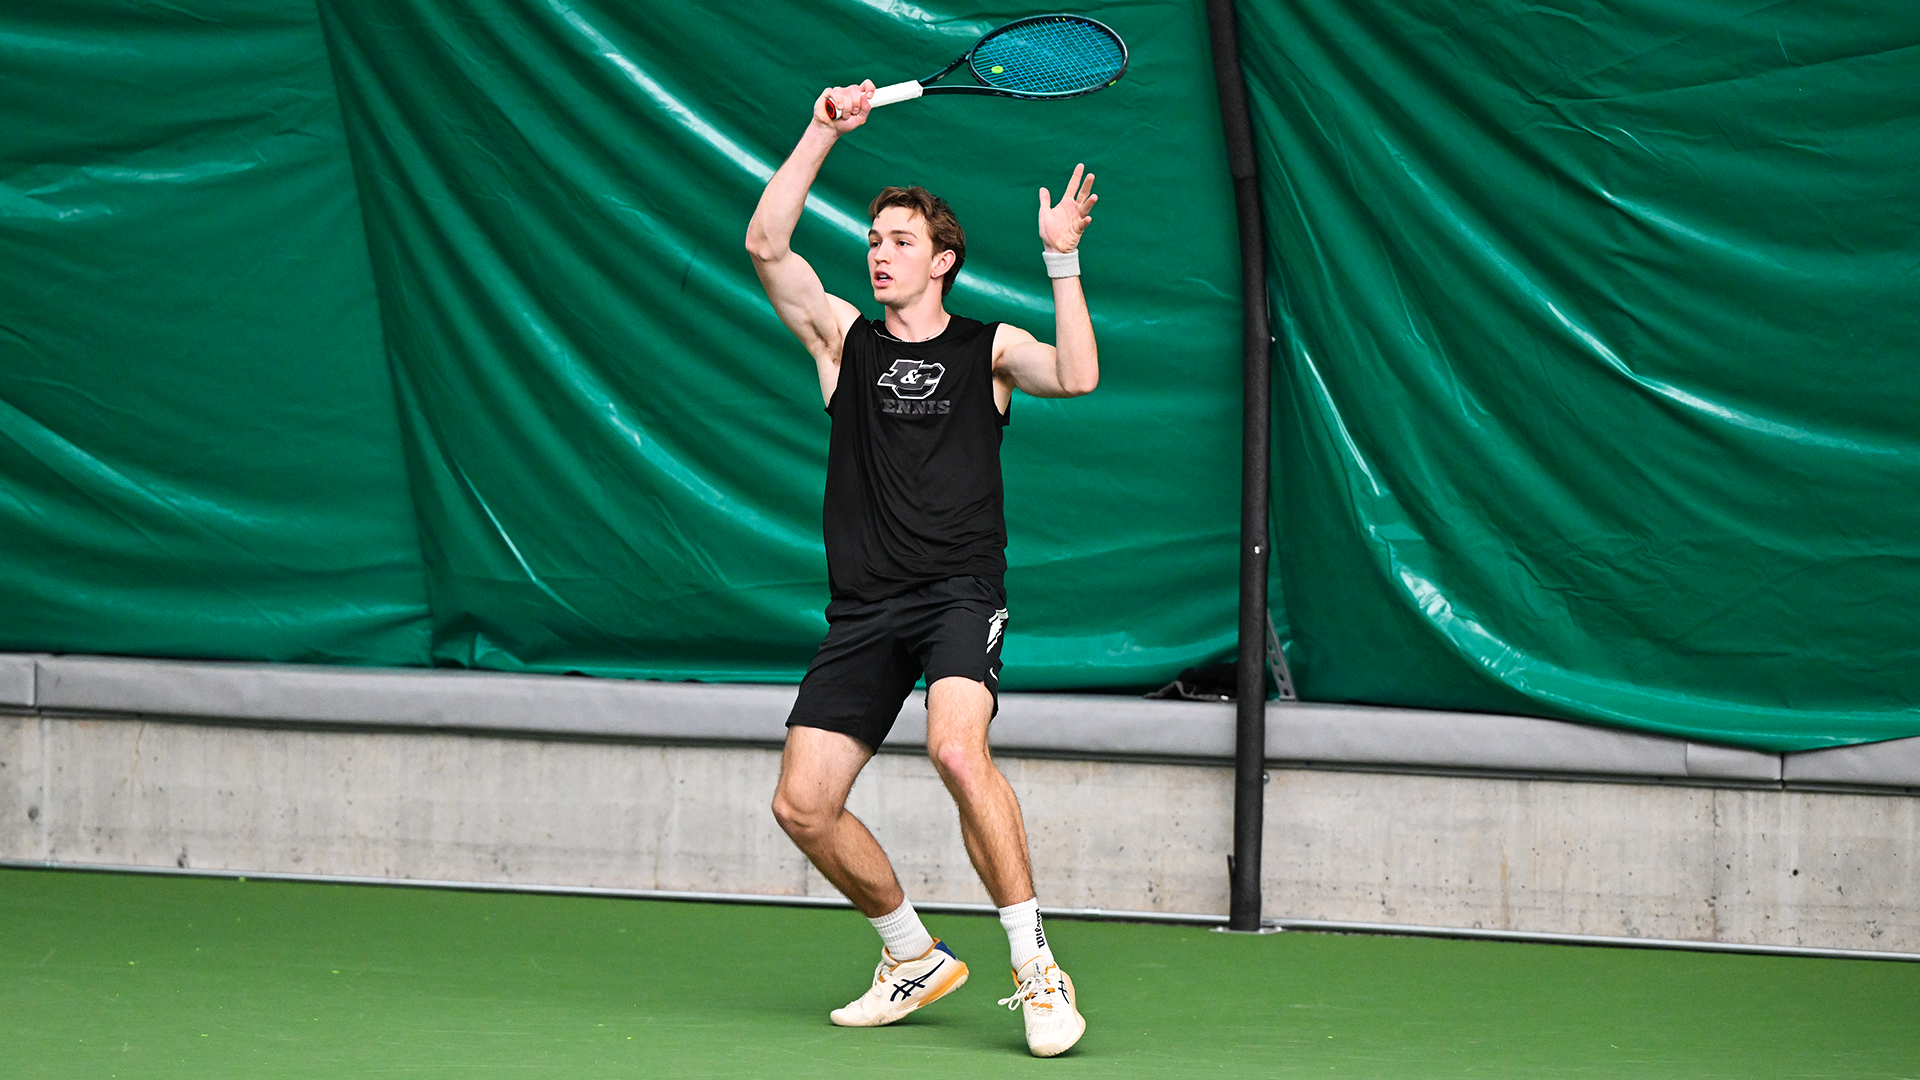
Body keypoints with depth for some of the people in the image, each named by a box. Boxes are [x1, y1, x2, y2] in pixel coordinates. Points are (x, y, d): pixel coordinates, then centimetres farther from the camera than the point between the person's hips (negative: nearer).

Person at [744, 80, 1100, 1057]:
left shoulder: (989, 349, 8)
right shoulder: (842, 339, 13)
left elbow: (1076, 377, -12)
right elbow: (766, 244, 1)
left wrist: (1062, 260, -14)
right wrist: (824, 131, -2)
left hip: (960, 593, -4)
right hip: (863, 610, 4)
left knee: (957, 749, -31)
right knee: (802, 806, -3)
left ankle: (1037, 969, -23)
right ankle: (913, 958, 19)